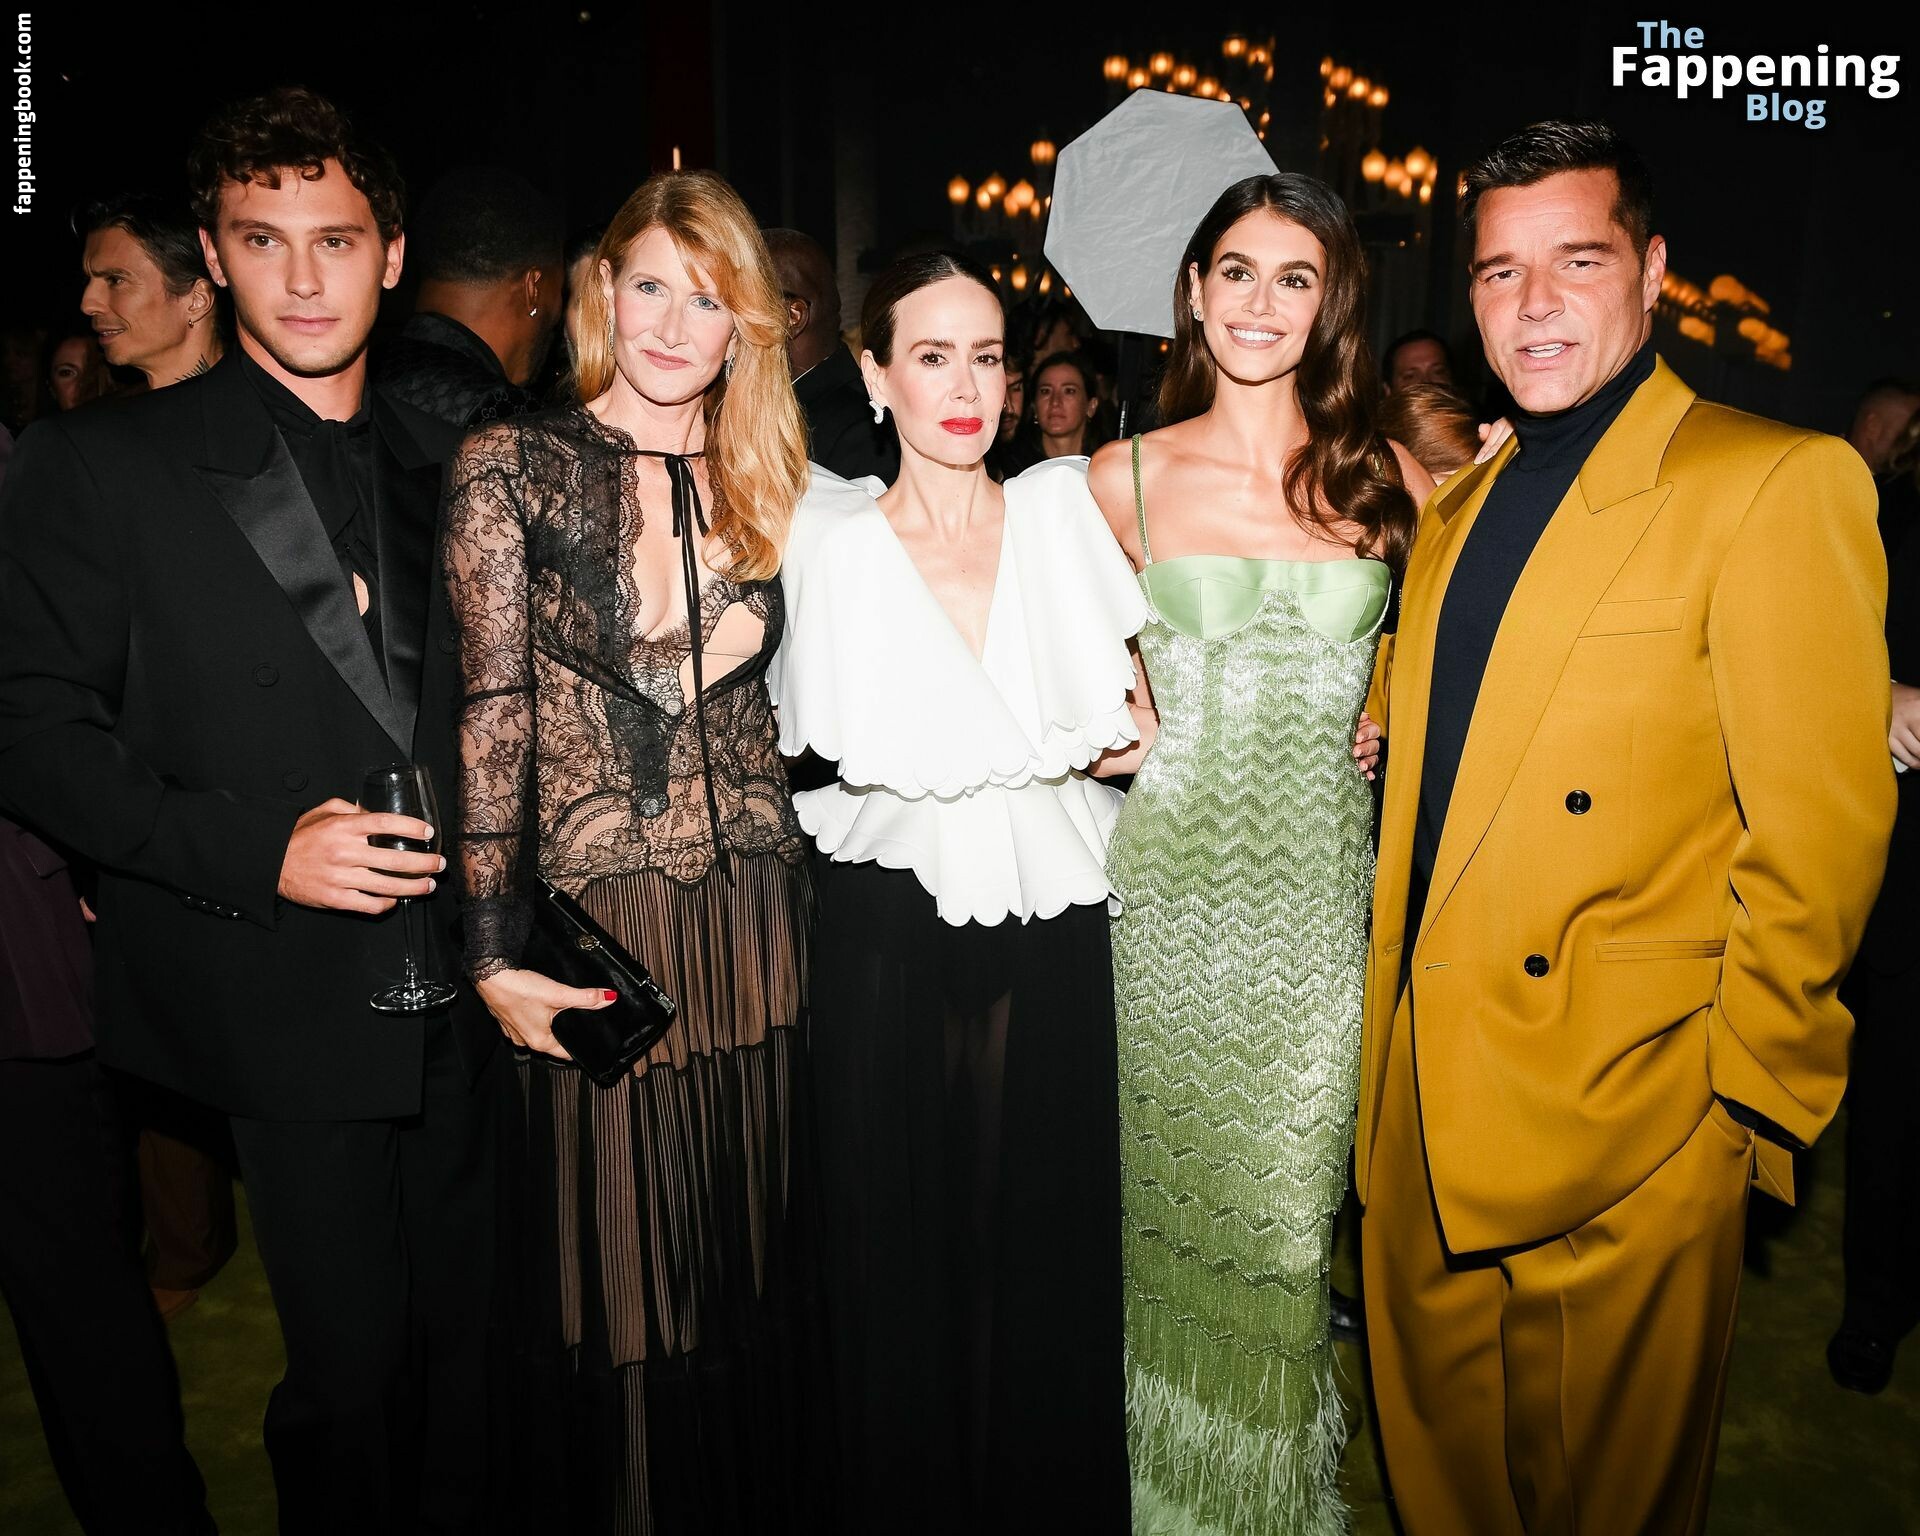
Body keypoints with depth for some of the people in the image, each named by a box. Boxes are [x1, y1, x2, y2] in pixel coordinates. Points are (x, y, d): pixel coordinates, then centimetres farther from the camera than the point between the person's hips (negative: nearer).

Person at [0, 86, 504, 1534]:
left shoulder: (446, 468, 9)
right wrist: (258, 852, -18)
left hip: (454, 985, 4)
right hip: (285, 995, -4)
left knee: (466, 1334, 16)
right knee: (352, 1361, 6)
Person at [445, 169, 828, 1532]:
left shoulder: (772, 483, 9)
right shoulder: (515, 467, -3)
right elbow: (489, 718, -7)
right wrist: (496, 953, -10)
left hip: (760, 915, 4)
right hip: (594, 925, -3)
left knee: (756, 1270, 16)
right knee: (617, 1279, 9)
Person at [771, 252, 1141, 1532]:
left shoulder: (1060, 510, 6)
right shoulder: (832, 543, 2)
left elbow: (1139, 728, 1)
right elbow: (867, 759, -4)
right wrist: (1062, 746, -5)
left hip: (1054, 927, 1)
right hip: (892, 931, -1)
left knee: (1049, 1233, 10)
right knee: (904, 1240, 10)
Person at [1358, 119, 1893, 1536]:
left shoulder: (1779, 481, -9)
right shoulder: (1458, 510, 13)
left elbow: (1821, 827, -13)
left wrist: (1748, 1098, -11)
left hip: (1624, 1126, -6)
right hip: (1421, 1113, 6)